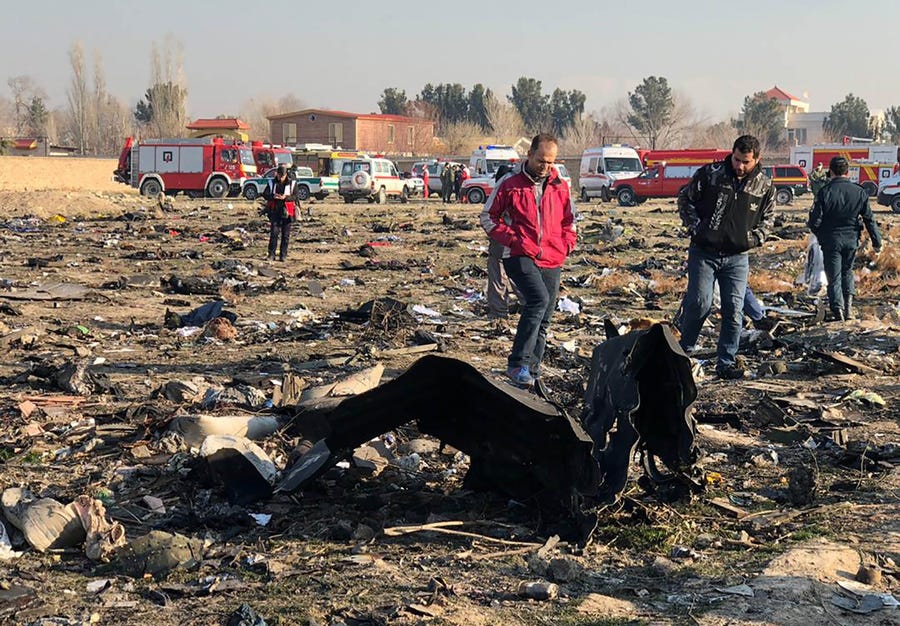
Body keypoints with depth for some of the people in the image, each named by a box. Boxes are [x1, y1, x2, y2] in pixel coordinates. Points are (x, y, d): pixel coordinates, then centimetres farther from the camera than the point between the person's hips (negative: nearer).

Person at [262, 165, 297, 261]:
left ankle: (283, 255, 10)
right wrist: (273, 196, -20)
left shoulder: (291, 183, 1)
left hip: (286, 212, 0)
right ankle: (271, 254, -3)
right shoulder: (272, 182, 4)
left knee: (285, 234, 3)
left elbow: (295, 196, -5)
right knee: (274, 232, -6)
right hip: (275, 211, 0)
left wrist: (285, 197, -23)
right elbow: (265, 194, -1)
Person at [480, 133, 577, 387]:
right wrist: (512, 239, -8)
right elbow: (488, 217, 4)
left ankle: (532, 371, 18)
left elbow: (570, 220, 23)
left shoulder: (560, 187, 11)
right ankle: (517, 363, -26)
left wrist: (567, 244, 6)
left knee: (543, 319, 7)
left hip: (552, 261, 5)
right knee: (539, 300, -28)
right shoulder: (510, 184, 0)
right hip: (520, 258, -5)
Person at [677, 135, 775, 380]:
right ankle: (683, 350, 12)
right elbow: (685, 198, 6)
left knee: (734, 311, -1)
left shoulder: (764, 185, 2)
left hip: (738, 257, 2)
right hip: (704, 252, -2)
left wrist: (756, 238, 1)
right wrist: (695, 227, -5)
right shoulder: (709, 174, -5)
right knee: (700, 303, -10)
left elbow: (768, 217, 17)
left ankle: (726, 363, 8)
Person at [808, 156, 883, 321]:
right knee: (847, 272, 22)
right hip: (851, 239, 3)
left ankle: (838, 311, -3)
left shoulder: (825, 192, -13)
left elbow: (814, 221, -11)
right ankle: (848, 308, 12)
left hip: (831, 241, -3)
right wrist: (877, 242, 8)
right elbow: (869, 219, 0)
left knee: (834, 277, 5)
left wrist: (820, 236, 10)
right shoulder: (859, 192, -4)